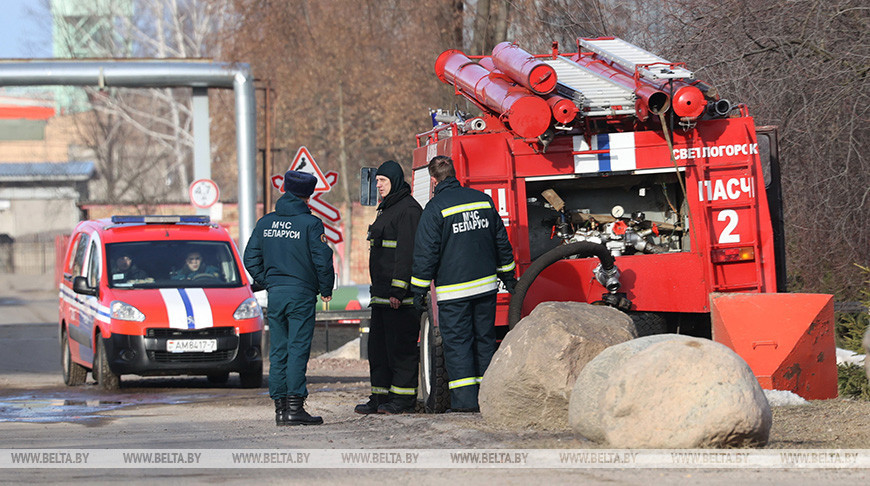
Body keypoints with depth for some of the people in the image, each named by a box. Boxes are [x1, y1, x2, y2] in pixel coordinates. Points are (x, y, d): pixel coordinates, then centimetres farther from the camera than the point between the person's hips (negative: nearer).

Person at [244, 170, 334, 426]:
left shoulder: (265, 223, 8)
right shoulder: (310, 223, -7)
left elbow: (251, 259, 9)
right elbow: (323, 260, -10)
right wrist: (326, 289, 4)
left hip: (275, 293, 4)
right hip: (302, 294, -4)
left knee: (278, 351, 8)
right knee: (297, 350, -5)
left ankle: (280, 406, 7)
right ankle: (295, 407, -10)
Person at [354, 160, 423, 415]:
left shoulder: (408, 209, -12)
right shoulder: (386, 209, 21)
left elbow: (407, 253, -19)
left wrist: (398, 290, -23)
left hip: (400, 294, -10)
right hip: (382, 293, 10)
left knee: (401, 346, -7)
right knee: (378, 346, 11)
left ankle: (403, 399, -4)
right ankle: (380, 397, 16)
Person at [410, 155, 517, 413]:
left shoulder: (436, 208, -9)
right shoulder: (482, 200, 9)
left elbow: (426, 253, -9)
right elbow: (501, 241, 16)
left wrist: (419, 289, -2)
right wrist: (508, 276, 26)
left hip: (453, 290, -5)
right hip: (486, 285, 5)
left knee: (457, 343, -2)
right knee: (485, 340, 11)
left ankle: (464, 399, -8)